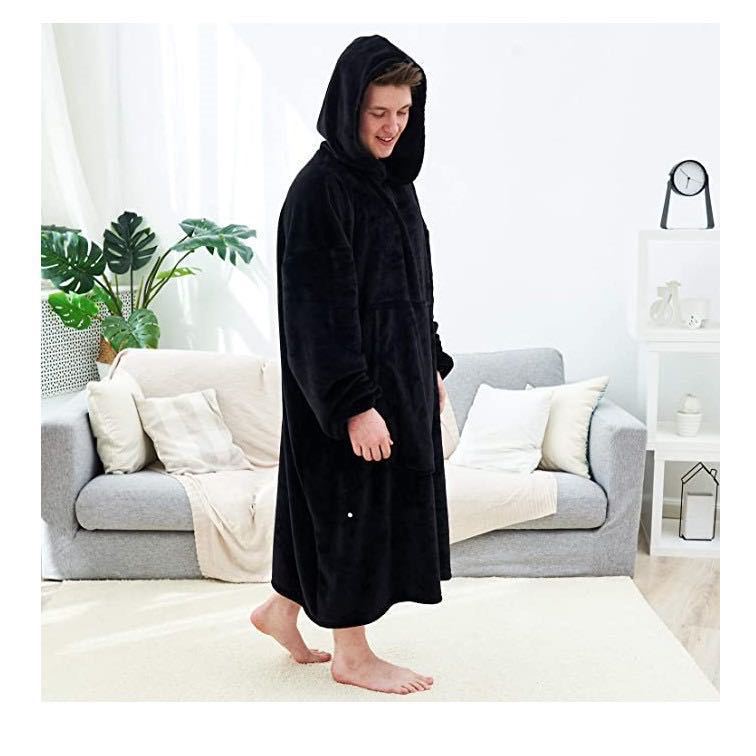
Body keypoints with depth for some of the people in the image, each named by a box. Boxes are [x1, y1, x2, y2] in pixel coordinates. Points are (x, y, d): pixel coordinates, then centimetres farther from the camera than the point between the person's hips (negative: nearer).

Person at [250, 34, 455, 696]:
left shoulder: (391, 180, 10)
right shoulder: (320, 189, -17)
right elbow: (319, 310, -21)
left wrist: (433, 365, 16)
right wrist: (355, 403, -23)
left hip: (400, 373, 9)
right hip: (349, 384, -9)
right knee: (356, 502, 4)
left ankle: (282, 609, 37)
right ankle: (351, 655, 22)